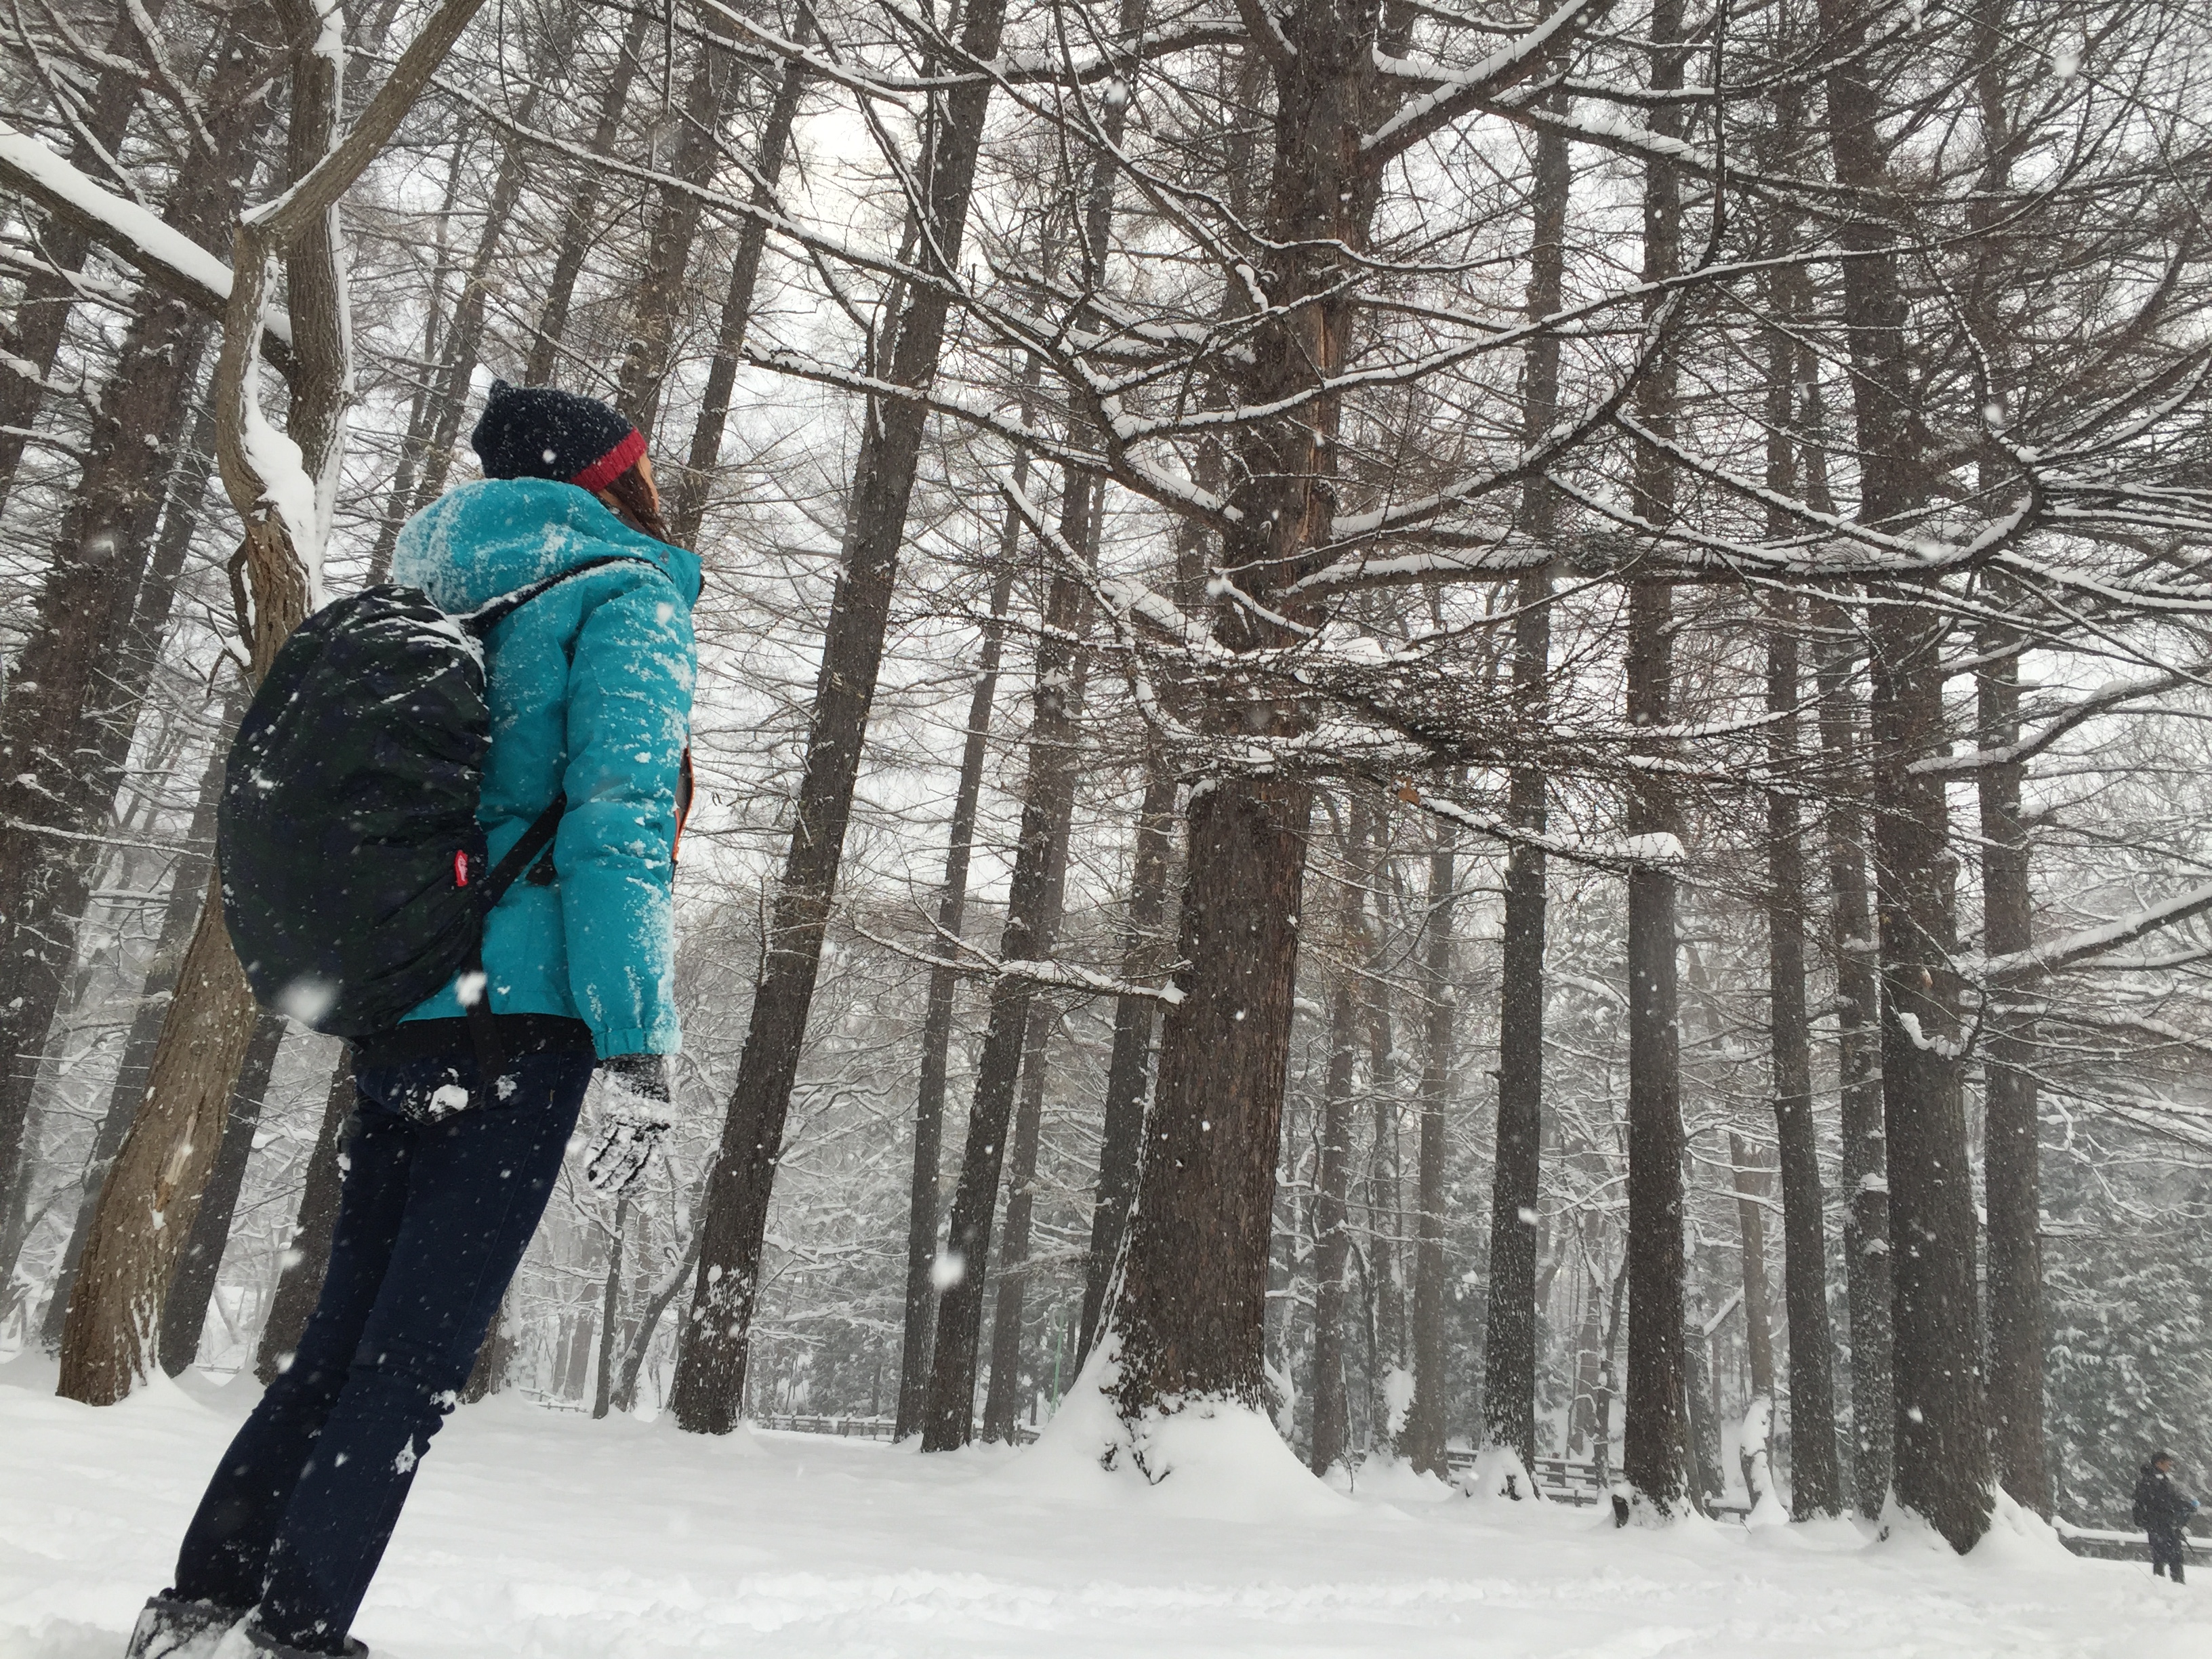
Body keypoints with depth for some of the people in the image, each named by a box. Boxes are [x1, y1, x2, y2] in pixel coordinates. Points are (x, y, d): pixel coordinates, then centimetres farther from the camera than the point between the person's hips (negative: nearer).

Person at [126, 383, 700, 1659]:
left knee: (352, 1329, 15)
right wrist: (641, 1047, -19)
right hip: (518, 1018, -8)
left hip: (398, 1019, 8)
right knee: (421, 1347, -3)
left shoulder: (456, 608, 23)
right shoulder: (629, 599, -2)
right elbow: (619, 819, -16)